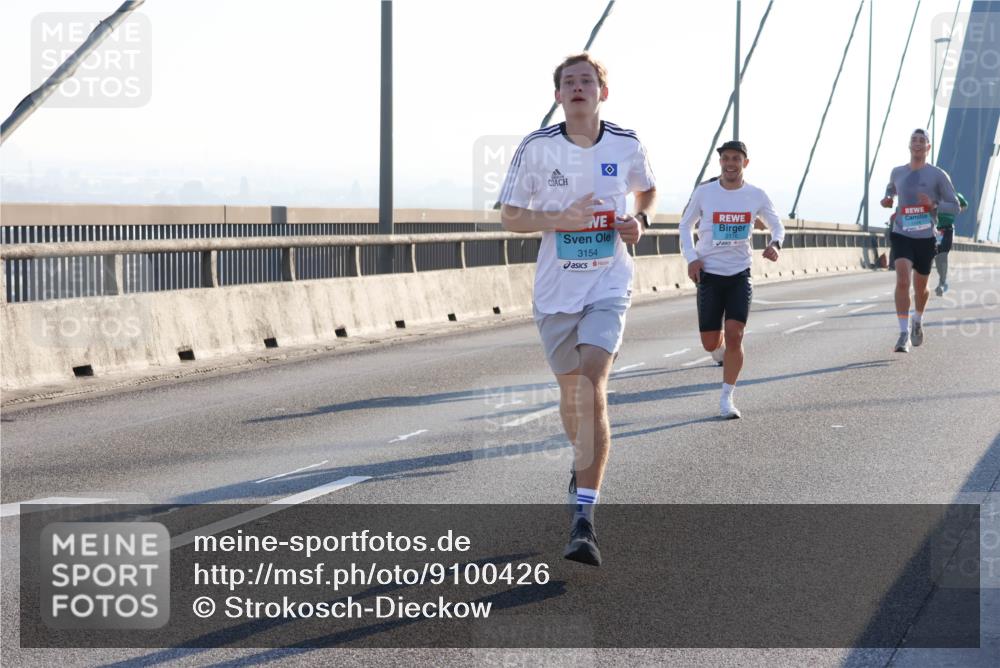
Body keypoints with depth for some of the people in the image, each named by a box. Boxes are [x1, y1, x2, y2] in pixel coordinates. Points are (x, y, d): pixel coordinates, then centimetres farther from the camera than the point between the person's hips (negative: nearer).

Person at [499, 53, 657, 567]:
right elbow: (509, 216, -1)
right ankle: (584, 462, 48)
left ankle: (584, 519, -19)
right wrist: (562, 219, -17)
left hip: (609, 287, -1)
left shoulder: (627, 146, 0)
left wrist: (640, 221, -1)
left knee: (591, 390, -18)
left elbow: (647, 190, 20)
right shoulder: (536, 148, -5)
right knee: (571, 391, 15)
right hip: (556, 290, 2)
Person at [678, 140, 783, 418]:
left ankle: (726, 399, -2)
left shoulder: (756, 196, 0)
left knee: (734, 335, -14)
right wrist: (691, 257, -4)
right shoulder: (704, 193, -2)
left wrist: (775, 244, -9)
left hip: (740, 274, 0)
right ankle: (721, 353, 38)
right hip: (709, 273, 0)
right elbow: (685, 225, 11)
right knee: (710, 342, -1)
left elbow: (777, 226, 14)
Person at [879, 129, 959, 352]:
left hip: (925, 238, 0)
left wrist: (933, 205, -19)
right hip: (901, 235, 0)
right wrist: (887, 199, 6)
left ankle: (918, 321, 44)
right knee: (902, 281, -20)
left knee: (920, 288, 13)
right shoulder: (897, 172, 6)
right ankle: (904, 334, -21)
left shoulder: (938, 175, -3)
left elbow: (955, 207, -1)